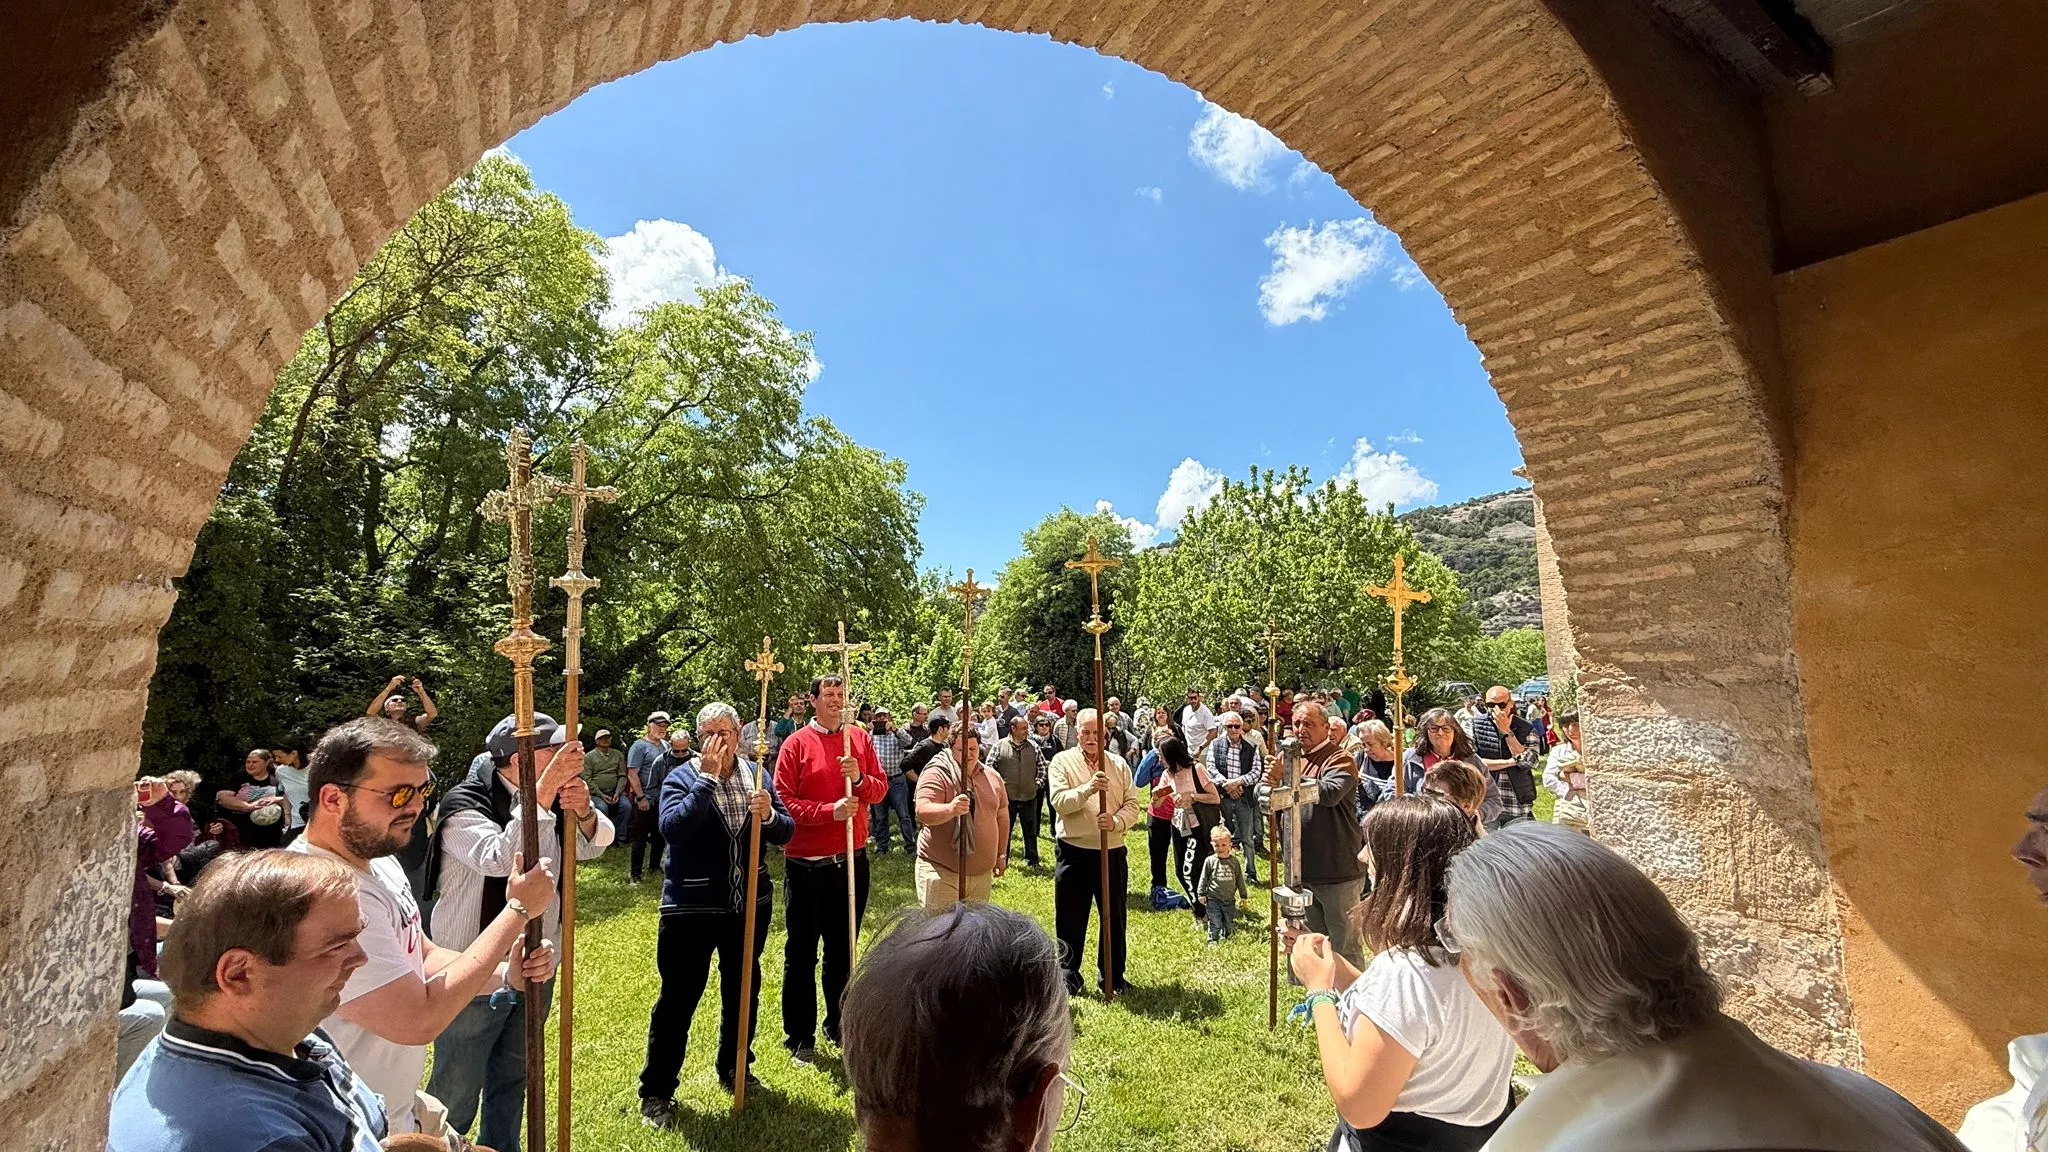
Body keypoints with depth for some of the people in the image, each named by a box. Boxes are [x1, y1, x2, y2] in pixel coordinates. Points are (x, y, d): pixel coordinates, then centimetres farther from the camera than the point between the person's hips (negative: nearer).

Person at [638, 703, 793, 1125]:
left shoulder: (755, 774, 2)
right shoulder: (683, 778, -8)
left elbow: (785, 832, 0)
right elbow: (672, 828, -27)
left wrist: (769, 815, -22)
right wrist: (707, 777, -26)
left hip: (750, 904, 4)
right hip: (690, 908, -4)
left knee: (743, 989, 18)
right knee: (678, 998, 4)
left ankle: (734, 1068, 39)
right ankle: (656, 1091, 23)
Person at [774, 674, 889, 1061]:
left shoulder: (859, 738, 5)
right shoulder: (797, 743, -7)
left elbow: (881, 787, 4)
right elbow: (783, 800, -12)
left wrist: (860, 779, -16)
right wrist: (829, 811, -21)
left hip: (852, 861, 4)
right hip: (807, 865, -4)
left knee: (843, 949, 17)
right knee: (801, 954, 8)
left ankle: (838, 1025, 34)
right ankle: (800, 1037, 22)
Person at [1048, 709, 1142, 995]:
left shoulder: (1119, 764, 6)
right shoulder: (1062, 761, -3)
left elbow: (1132, 805, 1)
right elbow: (1059, 803, -15)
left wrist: (1116, 822, -18)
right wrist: (1088, 788, -30)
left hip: (1112, 852, 2)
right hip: (1073, 851, -2)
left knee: (1114, 917, 13)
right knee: (1070, 919, 9)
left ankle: (1114, 975, 30)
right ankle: (1069, 976, 25)